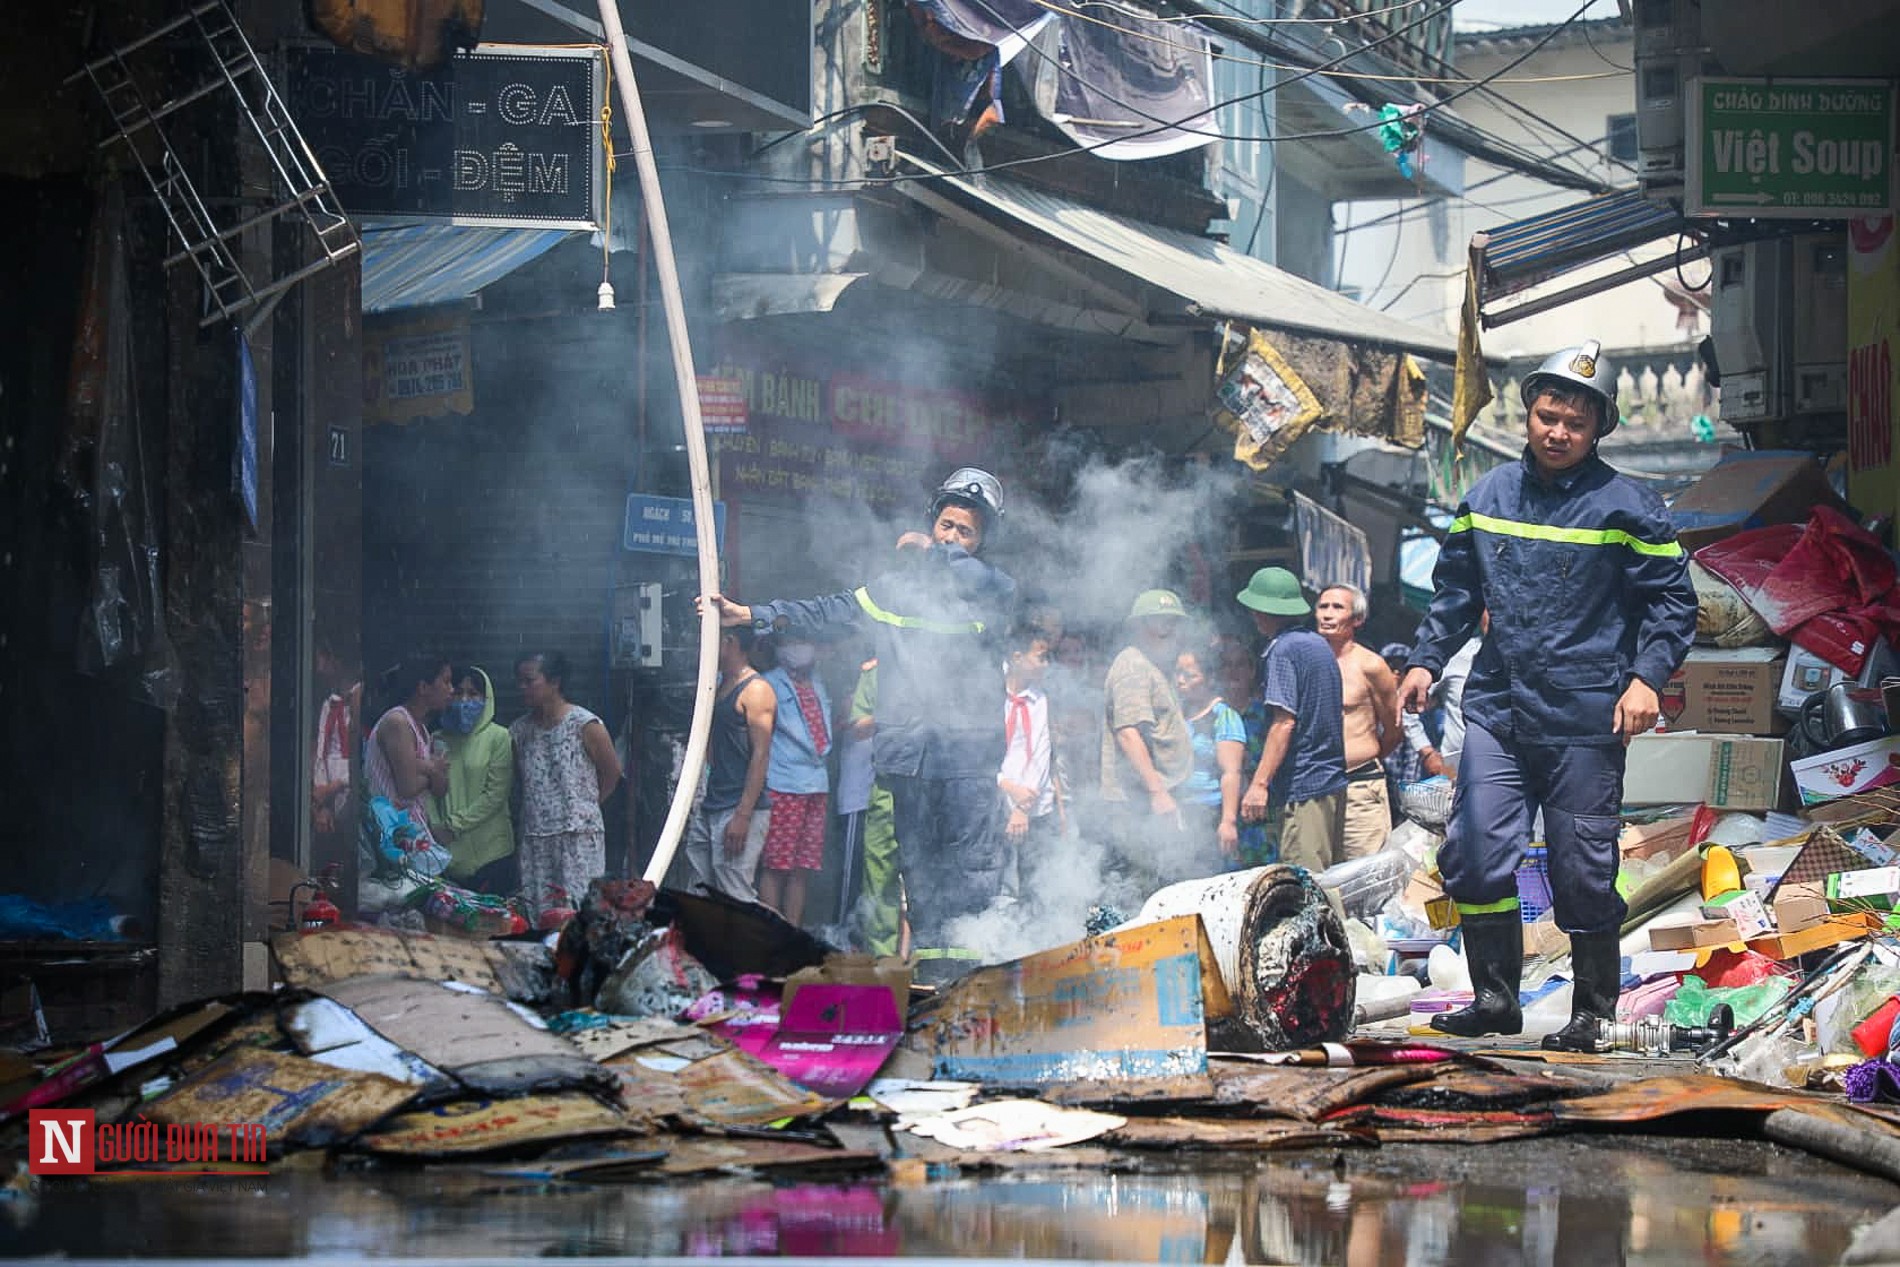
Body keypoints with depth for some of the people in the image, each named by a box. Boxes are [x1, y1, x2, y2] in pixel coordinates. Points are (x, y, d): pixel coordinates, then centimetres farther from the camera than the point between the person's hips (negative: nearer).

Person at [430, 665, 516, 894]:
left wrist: (455, 826, -11)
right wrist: (437, 828, -8)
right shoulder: (439, 739, 11)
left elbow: (495, 794, -7)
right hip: (448, 853, 3)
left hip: (489, 851, -3)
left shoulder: (498, 738, -1)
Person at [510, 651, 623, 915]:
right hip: (534, 840, 5)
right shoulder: (520, 730, 9)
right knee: (535, 911, 2)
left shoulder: (584, 725, -7)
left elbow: (612, 772, 3)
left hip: (578, 836, -5)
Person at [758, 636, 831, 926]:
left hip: (817, 786, 7)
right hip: (784, 786, -7)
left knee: (803, 868, 7)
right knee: (776, 866, -7)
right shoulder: (771, 685, -3)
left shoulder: (818, 688, 19)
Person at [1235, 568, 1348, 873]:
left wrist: (1260, 783, -21)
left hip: (1302, 785, -9)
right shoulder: (1319, 644, 17)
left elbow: (1284, 722, -19)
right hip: (1334, 781, 9)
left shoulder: (1282, 651, -10)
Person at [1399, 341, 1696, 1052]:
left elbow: (1672, 600, 1)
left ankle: (1592, 1013, 15)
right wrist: (1427, 659, 11)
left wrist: (1646, 677, -11)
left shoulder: (1625, 507, -2)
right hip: (1496, 707, 3)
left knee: (1583, 872, 1)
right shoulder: (1489, 497, 9)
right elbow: (1456, 590, 21)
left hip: (1585, 721, -3)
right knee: (1475, 853, -7)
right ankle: (1495, 999, 7)